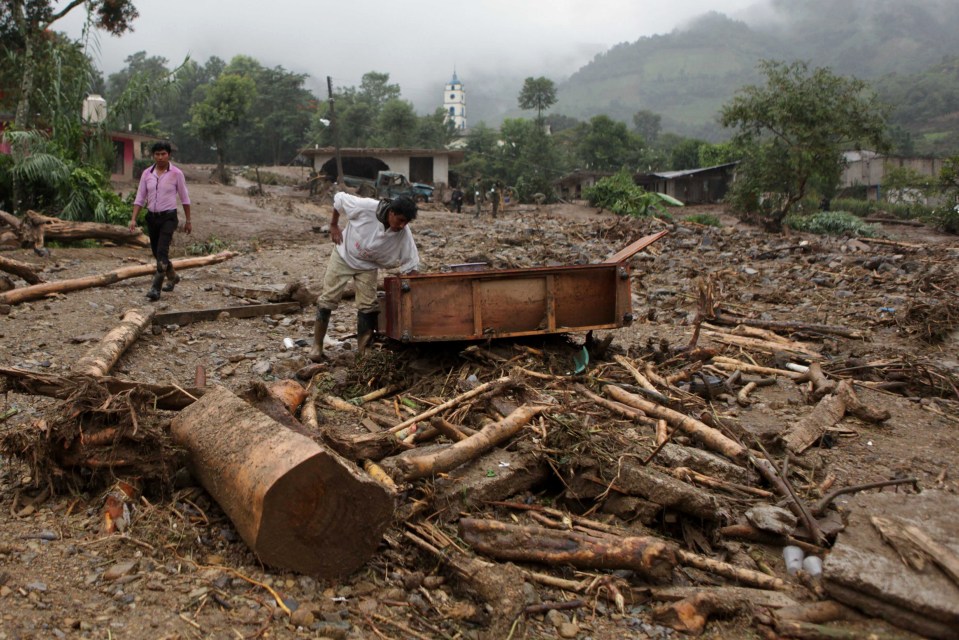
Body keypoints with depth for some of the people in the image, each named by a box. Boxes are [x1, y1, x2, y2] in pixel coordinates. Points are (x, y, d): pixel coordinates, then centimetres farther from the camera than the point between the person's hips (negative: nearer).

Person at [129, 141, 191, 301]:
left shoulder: (176, 173, -5)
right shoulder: (147, 174, 4)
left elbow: (184, 198, 2)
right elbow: (140, 197, 5)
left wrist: (188, 220, 4)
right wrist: (133, 219, -3)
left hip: (168, 217, -5)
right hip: (152, 217, 5)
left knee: (162, 252, -17)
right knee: (157, 252, 15)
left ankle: (155, 288, -18)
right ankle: (172, 277, 39)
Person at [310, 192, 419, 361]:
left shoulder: (404, 234, -24)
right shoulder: (366, 207, -32)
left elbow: (410, 265, -15)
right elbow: (339, 198, -15)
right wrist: (333, 225, -8)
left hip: (368, 266, 2)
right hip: (343, 256, -2)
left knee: (368, 306, -5)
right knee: (327, 300, 0)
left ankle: (362, 351, 8)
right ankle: (317, 346, 12)